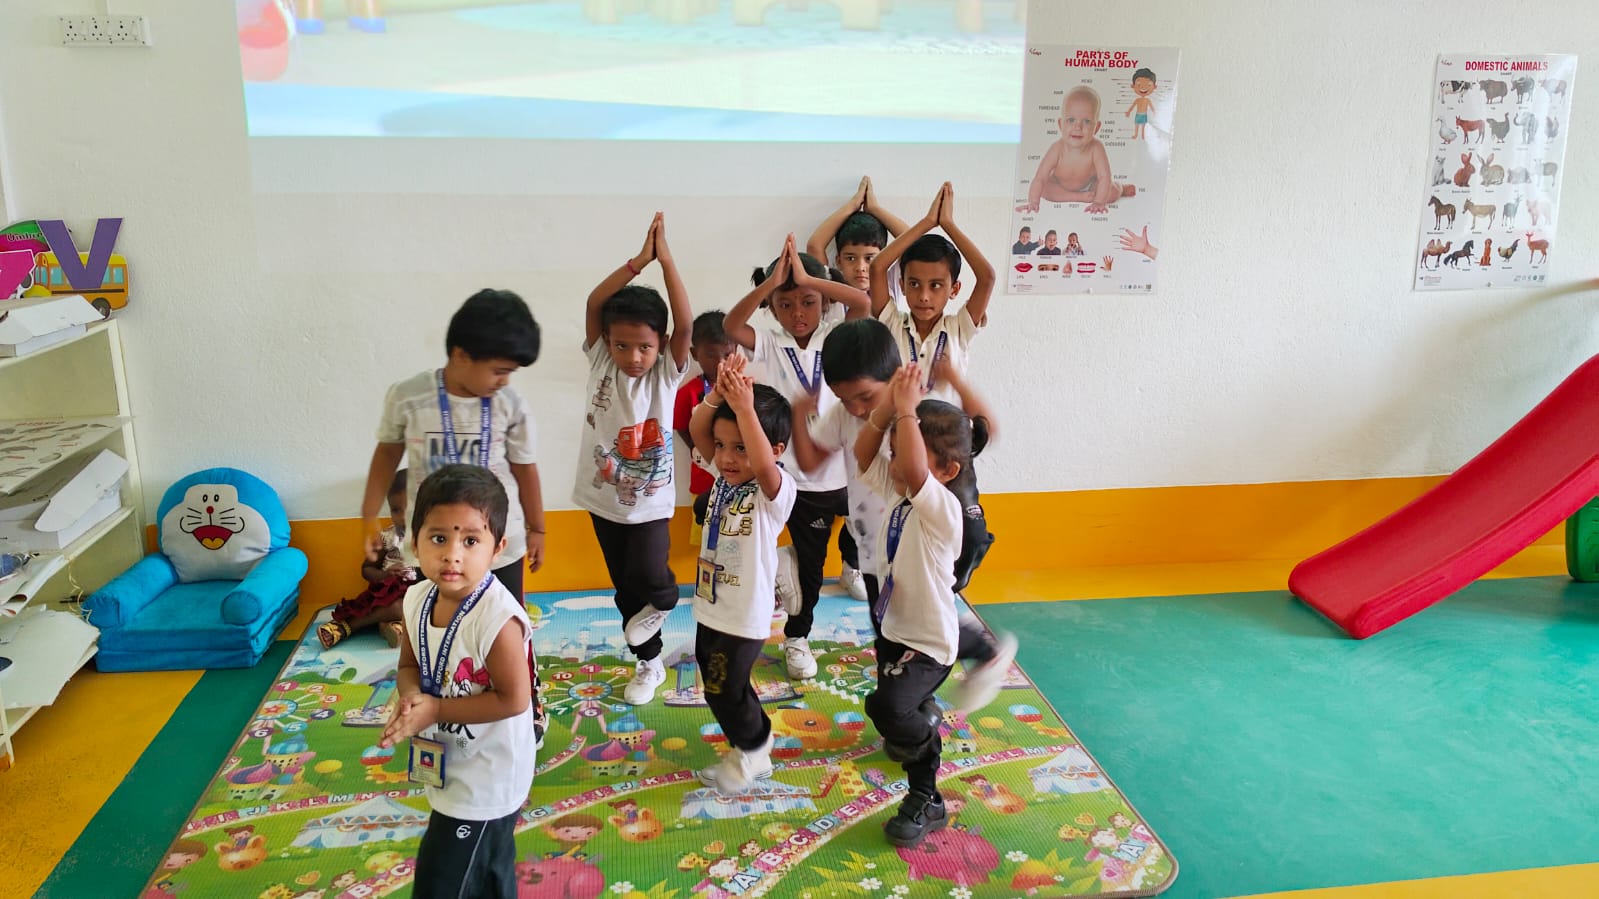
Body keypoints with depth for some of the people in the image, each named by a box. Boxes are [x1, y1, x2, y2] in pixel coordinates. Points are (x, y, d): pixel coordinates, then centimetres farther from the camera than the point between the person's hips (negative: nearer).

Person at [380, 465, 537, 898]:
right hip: (450, 764, 8)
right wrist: (411, 696, -17)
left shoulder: (497, 618, -31)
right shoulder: (418, 599, -8)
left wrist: (435, 709, -24)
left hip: (486, 777, -7)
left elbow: (513, 699, -27)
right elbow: (409, 666, 5)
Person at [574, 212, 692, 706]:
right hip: (603, 498, 2)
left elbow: (685, 324, -24)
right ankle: (648, 662, 33)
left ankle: (664, 600, 19)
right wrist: (638, 260, -27)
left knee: (650, 578, -18)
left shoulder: (667, 372, -11)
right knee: (625, 589, 13)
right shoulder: (599, 361, -8)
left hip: (650, 502, -2)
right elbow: (593, 304, -19)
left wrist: (665, 258, -27)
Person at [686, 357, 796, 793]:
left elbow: (764, 465, -44)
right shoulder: (724, 476, -1)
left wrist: (744, 408, -46)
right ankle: (753, 745, 41)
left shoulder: (776, 488, -21)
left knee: (723, 690, 7)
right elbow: (696, 430, -11)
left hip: (744, 615, -8)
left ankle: (751, 750, 32)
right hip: (710, 606, 8)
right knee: (720, 685, 21)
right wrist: (718, 393, -28)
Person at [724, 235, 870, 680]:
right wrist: (772, 281, -29)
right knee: (809, 562, 13)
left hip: (844, 469, 1)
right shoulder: (769, 346, -4)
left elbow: (863, 303, -19)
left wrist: (807, 278, -23)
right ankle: (797, 636, 34)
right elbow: (731, 325, -23)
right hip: (799, 477, -1)